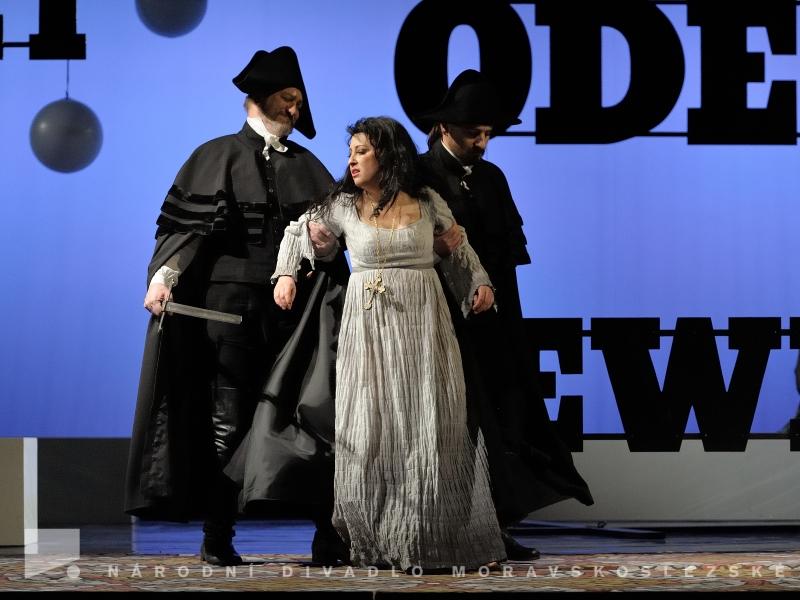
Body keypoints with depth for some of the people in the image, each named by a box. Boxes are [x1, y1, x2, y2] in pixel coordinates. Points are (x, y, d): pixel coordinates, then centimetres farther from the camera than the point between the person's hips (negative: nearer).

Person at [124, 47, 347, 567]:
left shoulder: (307, 166, 17)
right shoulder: (219, 156, 7)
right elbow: (185, 222, -2)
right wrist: (164, 275, -15)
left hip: (293, 303, 3)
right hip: (230, 302, -3)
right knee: (228, 419, 0)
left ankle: (330, 531, -1)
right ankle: (218, 537, 5)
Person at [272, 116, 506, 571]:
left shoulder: (428, 202, 2)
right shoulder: (344, 205, 3)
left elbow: (459, 250, 15)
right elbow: (298, 232, 19)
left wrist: (481, 283, 1)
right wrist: (285, 274, 8)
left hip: (422, 322, -1)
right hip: (369, 325, 1)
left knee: (430, 428, -1)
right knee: (371, 428, 2)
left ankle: (435, 537, 8)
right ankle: (377, 541, 10)